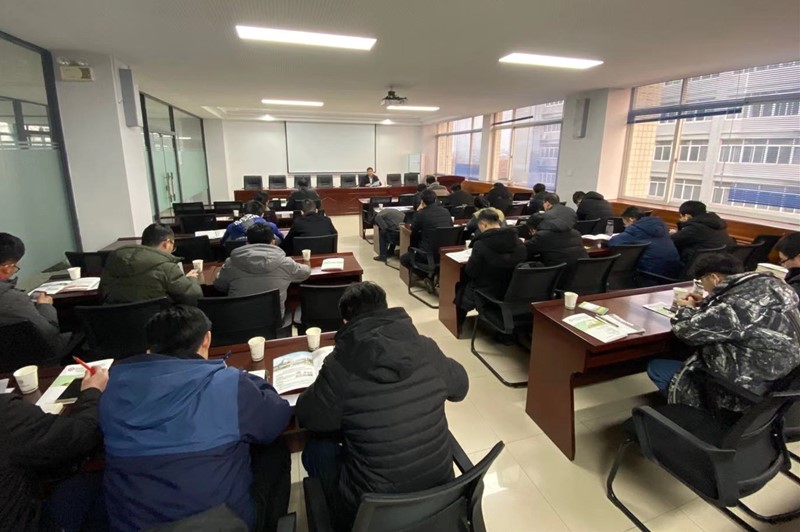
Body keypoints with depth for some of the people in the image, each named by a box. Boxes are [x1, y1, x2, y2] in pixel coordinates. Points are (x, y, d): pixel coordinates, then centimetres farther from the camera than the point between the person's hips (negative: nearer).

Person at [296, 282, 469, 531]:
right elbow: (460, 386, 10)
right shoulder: (427, 348, -9)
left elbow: (307, 418, -2)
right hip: (440, 488, 4)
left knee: (315, 449, 20)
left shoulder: (339, 364, -20)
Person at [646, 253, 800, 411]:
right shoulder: (768, 283, -2)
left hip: (744, 391, -9)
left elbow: (688, 329, -20)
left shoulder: (741, 303, -29)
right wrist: (705, 304, 10)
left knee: (655, 367, 0)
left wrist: (687, 309, -1)